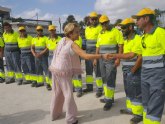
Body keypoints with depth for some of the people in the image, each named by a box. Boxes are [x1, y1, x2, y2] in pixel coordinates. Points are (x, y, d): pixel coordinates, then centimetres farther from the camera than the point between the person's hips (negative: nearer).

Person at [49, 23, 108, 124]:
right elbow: (86, 56, -27)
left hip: (55, 69, 8)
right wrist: (102, 56, -27)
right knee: (68, 95, 2)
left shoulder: (62, 40, 5)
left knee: (57, 93, 20)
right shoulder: (72, 44, -17)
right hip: (64, 72, -8)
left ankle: (55, 114, 36)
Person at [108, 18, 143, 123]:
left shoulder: (137, 39, -15)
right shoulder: (126, 40, 13)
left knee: (136, 92, -1)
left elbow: (140, 57, -19)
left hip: (134, 70, -9)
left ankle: (139, 113, 11)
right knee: (128, 90, 16)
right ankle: (130, 108, 30)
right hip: (126, 69, 9)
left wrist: (133, 70, -19)